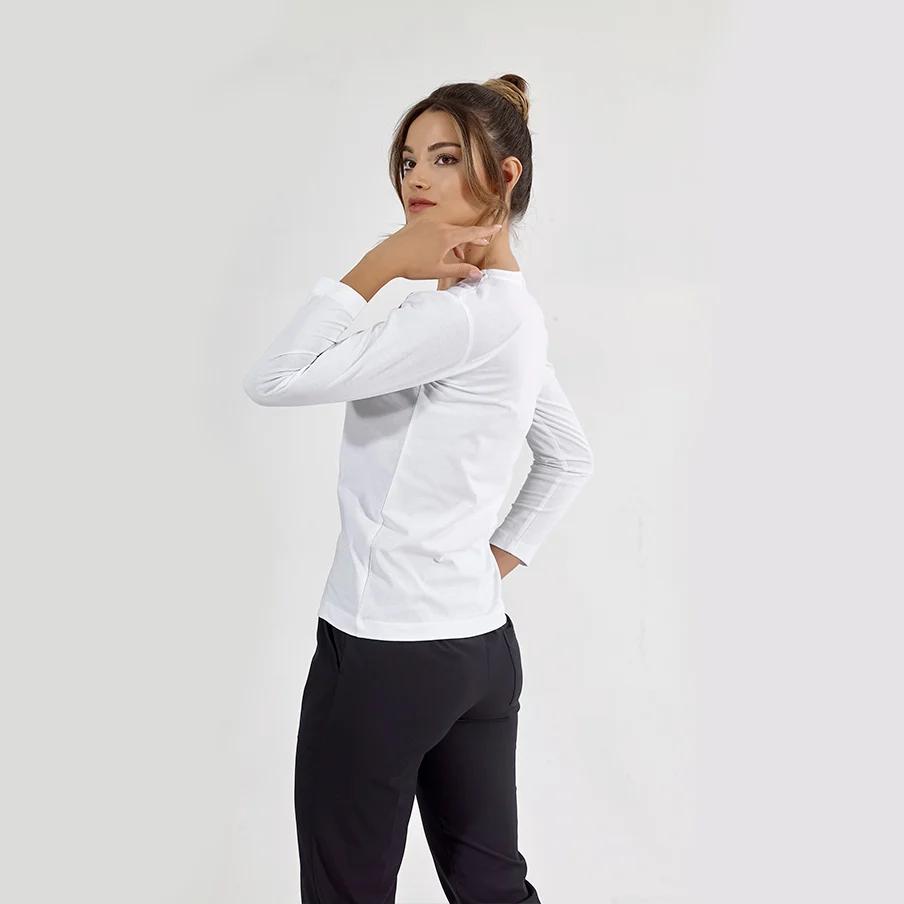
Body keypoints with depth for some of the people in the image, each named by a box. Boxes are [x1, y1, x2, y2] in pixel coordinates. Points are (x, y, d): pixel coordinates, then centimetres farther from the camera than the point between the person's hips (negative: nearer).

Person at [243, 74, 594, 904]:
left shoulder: (469, 314, -18)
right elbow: (571, 460, 22)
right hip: (479, 643, 10)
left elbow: (275, 380, -19)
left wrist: (378, 267, -16)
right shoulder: (512, 314, 12)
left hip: (386, 650, -10)